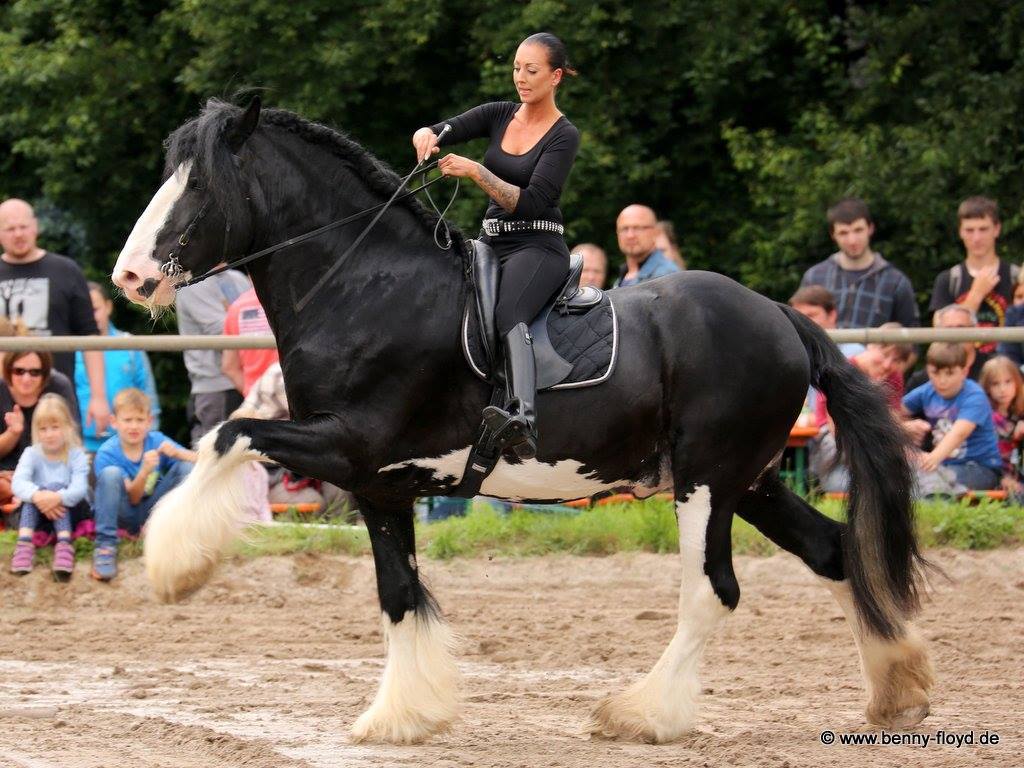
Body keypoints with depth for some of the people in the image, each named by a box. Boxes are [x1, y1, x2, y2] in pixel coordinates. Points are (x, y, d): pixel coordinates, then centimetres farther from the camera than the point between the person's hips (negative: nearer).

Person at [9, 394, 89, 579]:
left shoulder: (76, 455, -8)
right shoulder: (31, 454, -4)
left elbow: (79, 488, -23)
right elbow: (18, 483, -22)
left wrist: (58, 498, -45)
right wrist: (37, 495, -44)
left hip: (70, 509, -1)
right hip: (39, 513, 1)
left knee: (55, 487, -30)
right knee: (33, 493, -28)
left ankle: (64, 544, -46)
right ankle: (24, 543, -46)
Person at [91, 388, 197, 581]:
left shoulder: (157, 441, -7)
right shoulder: (107, 453, -16)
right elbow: (132, 498, -21)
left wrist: (176, 453, -34)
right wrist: (145, 471, -38)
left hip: (151, 512, 3)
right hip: (124, 513, -3)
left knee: (185, 467, -16)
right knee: (111, 473, -31)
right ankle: (105, 546, -29)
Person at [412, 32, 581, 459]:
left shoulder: (564, 136, -5)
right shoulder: (499, 116, 13)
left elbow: (531, 202, -15)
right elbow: (445, 131, 1)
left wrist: (475, 172, -24)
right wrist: (427, 136, -23)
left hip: (538, 248, -8)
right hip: (492, 244, 8)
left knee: (508, 317, -37)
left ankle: (522, 420, -61)